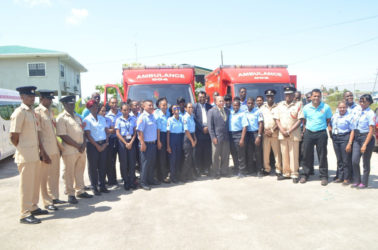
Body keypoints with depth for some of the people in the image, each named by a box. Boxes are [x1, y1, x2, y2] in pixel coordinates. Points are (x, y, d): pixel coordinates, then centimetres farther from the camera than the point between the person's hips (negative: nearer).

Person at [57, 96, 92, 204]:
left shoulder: (77, 117, 16)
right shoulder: (61, 118, -7)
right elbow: (63, 136, -14)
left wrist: (83, 144, -2)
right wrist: (78, 146, -13)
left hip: (81, 149, 7)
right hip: (69, 150, -7)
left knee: (80, 171, 14)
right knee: (69, 173, 3)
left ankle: (80, 191, 26)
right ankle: (70, 194, 14)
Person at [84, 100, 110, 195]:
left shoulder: (102, 118, 11)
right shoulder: (87, 119, -3)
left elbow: (107, 131, 11)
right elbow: (88, 135, -8)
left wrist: (106, 143, -3)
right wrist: (97, 145, -11)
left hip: (103, 144, 4)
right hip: (92, 145, -4)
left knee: (103, 166, 7)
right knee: (93, 166, 2)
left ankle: (102, 186, 18)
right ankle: (94, 187, 11)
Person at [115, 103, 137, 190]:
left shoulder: (133, 119, 6)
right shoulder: (118, 120, 1)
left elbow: (135, 132, 4)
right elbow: (117, 133, -3)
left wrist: (131, 142, -8)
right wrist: (126, 143, -9)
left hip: (131, 141, 1)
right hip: (122, 141, -1)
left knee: (132, 161, 1)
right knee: (123, 162, 2)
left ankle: (132, 181, 10)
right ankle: (126, 182, 12)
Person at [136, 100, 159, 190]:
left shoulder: (152, 116, 12)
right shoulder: (142, 117, -12)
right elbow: (140, 131, -18)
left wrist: (157, 141, 14)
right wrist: (142, 144, -21)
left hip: (153, 143, 8)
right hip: (146, 144, -7)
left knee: (152, 162, 14)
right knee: (145, 163, -1)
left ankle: (150, 179, 28)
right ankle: (143, 183, 9)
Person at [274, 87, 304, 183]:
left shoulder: (298, 104, -1)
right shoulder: (280, 105, 11)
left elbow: (300, 120, -7)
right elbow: (277, 119, 9)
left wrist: (289, 131, -11)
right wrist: (282, 131, -5)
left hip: (294, 134, -4)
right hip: (282, 134, 4)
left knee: (294, 155, -1)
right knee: (284, 154, 8)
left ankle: (295, 174, 7)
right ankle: (286, 173, 18)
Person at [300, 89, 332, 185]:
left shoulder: (326, 107, -3)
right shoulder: (306, 108, 3)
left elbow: (328, 120, 8)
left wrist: (322, 127, 2)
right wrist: (305, 129, 7)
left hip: (321, 134, -2)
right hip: (308, 133, 2)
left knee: (322, 155, 3)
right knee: (307, 154, 7)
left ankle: (324, 176, 14)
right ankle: (305, 174, 20)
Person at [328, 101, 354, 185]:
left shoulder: (349, 117, -7)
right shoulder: (334, 116, 11)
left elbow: (352, 131, -11)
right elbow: (329, 125, 26)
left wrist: (349, 143, -17)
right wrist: (331, 134, 12)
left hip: (345, 138, -5)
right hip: (335, 138, 6)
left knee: (346, 160, -2)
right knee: (339, 159, 12)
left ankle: (346, 178, 7)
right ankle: (340, 177, 21)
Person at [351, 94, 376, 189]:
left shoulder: (371, 114, -10)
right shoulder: (358, 112, 8)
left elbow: (371, 131, -13)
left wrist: (365, 145, -18)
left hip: (366, 138, -5)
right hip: (357, 138, 5)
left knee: (366, 162, 5)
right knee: (354, 161, 2)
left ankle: (364, 182, 19)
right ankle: (356, 181, 17)